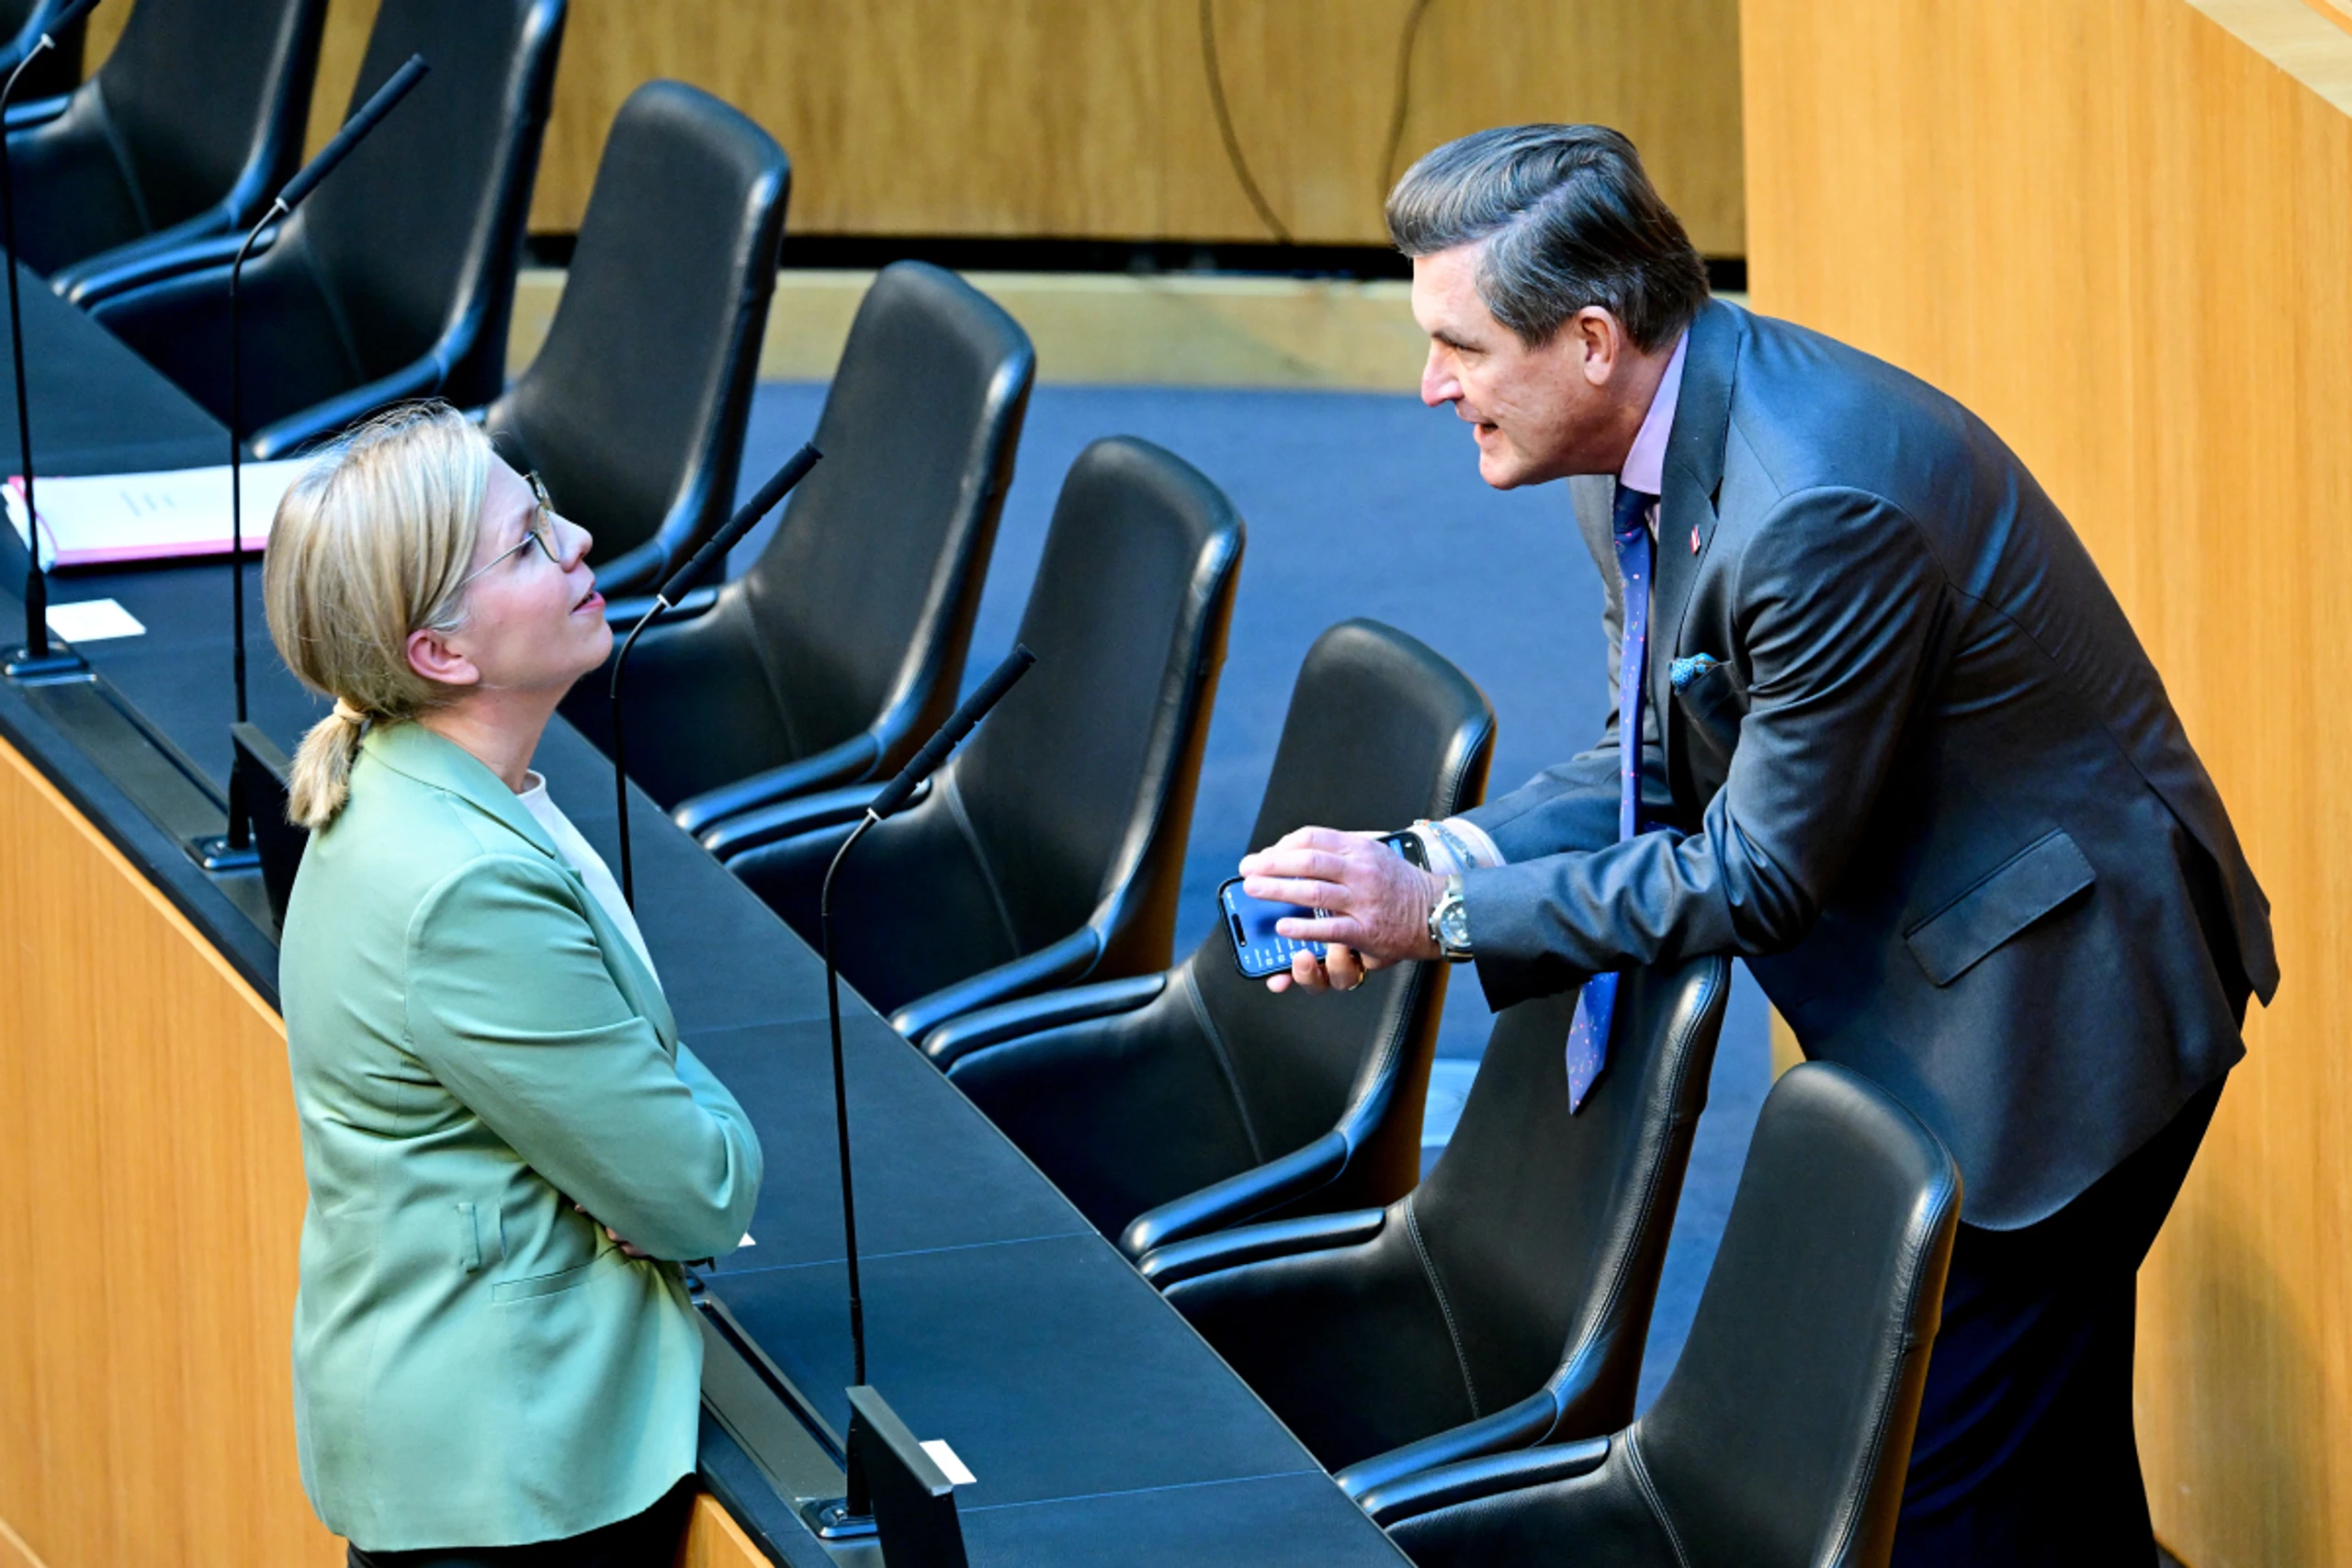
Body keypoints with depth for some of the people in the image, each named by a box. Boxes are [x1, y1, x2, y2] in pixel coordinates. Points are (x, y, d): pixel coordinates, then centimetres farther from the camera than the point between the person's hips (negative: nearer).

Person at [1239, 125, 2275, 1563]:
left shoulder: (1818, 504, -31)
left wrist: (1441, 914, -18)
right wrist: (1441, 858, -11)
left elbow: (1758, 876, -23)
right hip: (1924, 1001, 10)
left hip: (2051, 1008, -10)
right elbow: (1654, 762, 8)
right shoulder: (1639, 448, -1)